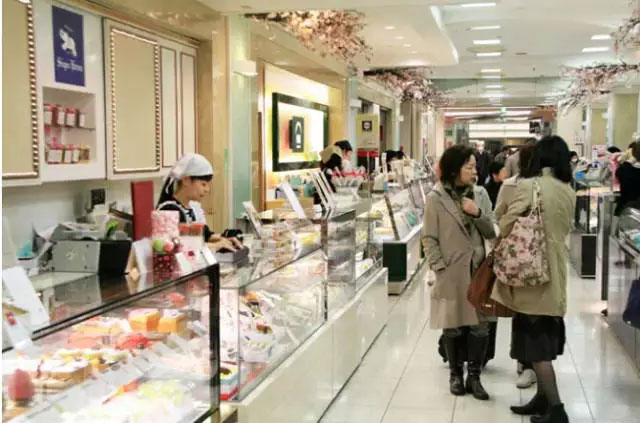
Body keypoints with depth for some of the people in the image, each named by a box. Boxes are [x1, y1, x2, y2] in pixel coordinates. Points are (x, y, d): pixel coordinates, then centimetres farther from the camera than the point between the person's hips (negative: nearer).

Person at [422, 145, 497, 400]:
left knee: (480, 326, 4)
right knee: (453, 326, 9)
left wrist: (478, 213, -13)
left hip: (478, 270, 3)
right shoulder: (436, 198, -6)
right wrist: (440, 268, -11)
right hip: (451, 273, -3)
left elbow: (491, 233, 4)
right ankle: (456, 374, 27)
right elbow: (429, 238, -5)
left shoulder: (480, 194, 5)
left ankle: (474, 376, 19)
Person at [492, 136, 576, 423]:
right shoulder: (569, 192, 4)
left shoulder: (529, 186, -13)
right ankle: (543, 398, 25)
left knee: (535, 343, 1)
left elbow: (506, 224, -9)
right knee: (544, 339, 16)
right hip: (555, 272, 6)